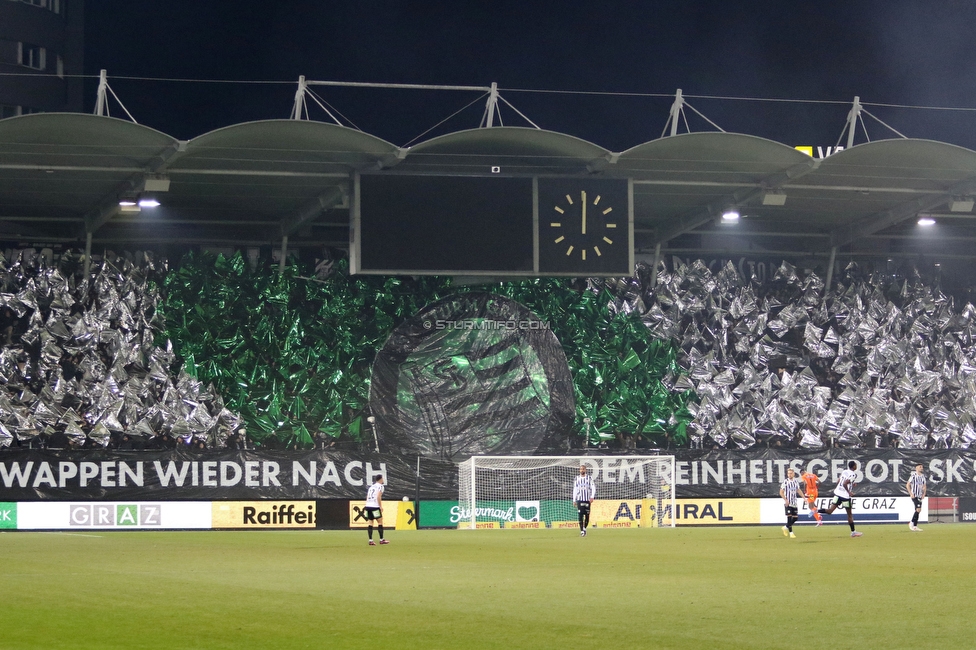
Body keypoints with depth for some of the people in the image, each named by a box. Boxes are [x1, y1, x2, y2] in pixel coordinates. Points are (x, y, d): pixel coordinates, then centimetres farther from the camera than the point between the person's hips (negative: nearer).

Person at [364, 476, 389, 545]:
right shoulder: (380, 486, -2)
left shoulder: (372, 486, 19)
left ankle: (370, 540, 4)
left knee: (370, 523, 7)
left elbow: (367, 497, 18)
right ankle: (381, 540, 5)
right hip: (375, 506, -7)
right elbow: (378, 497, -15)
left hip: (368, 506, 7)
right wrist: (380, 506, -13)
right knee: (380, 522, 4)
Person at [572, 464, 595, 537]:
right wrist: (574, 500, 10)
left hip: (587, 500, 0)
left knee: (587, 516, 1)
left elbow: (593, 488, 1)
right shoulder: (577, 479, 10)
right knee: (580, 515, -10)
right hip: (579, 500, 0)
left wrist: (592, 497, -12)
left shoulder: (589, 478, 4)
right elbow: (574, 490, 14)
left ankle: (584, 528, 25)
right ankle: (581, 531, -9)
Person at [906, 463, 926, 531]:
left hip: (920, 496, 7)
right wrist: (911, 494, -13)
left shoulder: (922, 476, 11)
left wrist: (924, 494, 6)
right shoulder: (913, 476, -8)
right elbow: (907, 485, -8)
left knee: (918, 510, 6)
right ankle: (912, 523, -7)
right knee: (918, 509, -18)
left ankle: (915, 526, 10)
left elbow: (924, 486, 21)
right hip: (914, 495, -7)